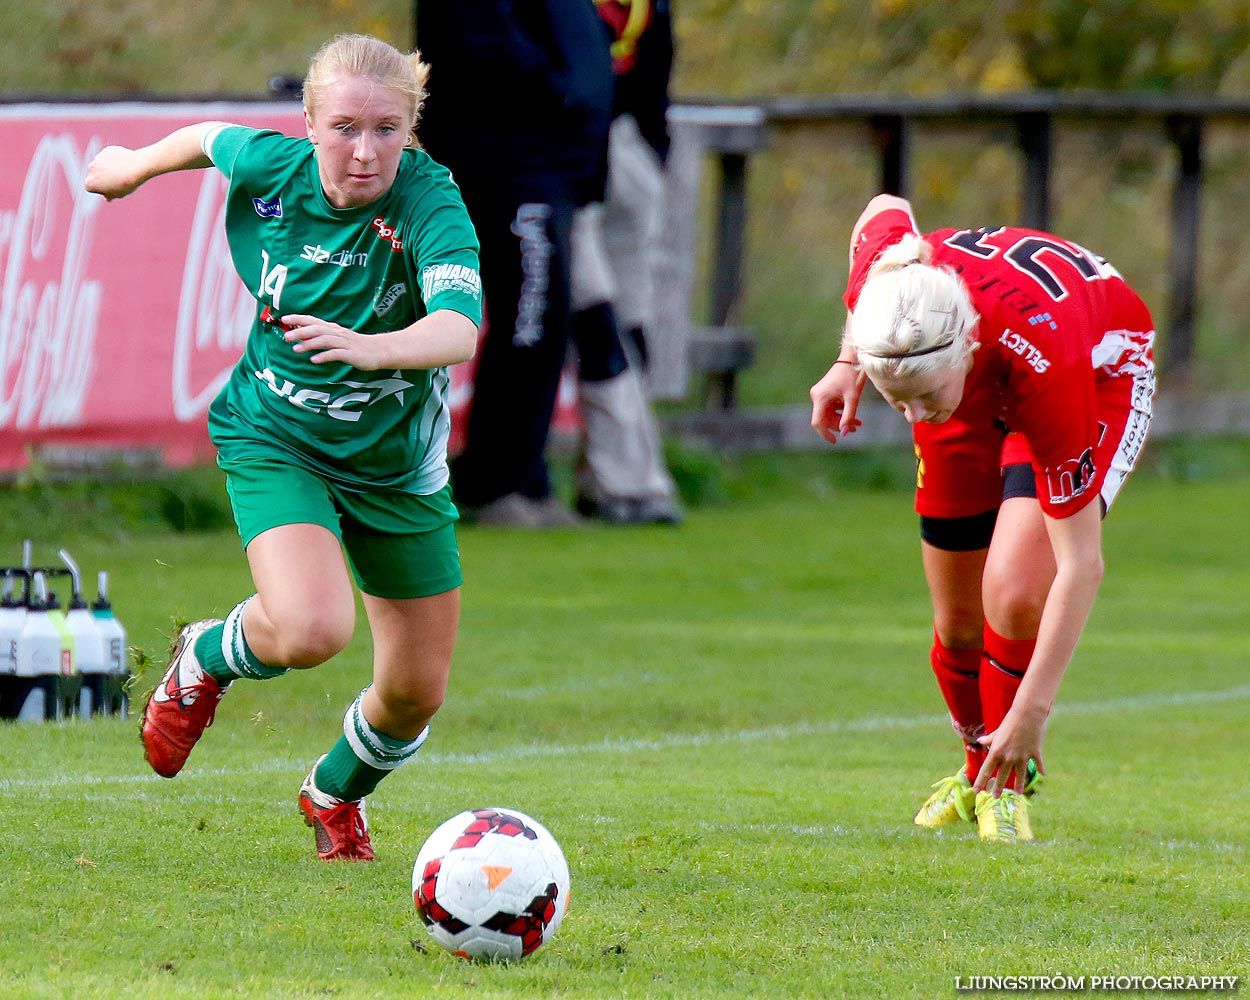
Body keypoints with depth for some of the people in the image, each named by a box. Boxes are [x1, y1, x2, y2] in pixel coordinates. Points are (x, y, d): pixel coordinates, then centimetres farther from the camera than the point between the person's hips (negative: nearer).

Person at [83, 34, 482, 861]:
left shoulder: (430, 203, -28)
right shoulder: (270, 169, -18)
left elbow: (458, 327, -46)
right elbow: (215, 137, 7)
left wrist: (369, 348, -66)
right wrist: (138, 165, 26)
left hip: (397, 465, 1)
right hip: (277, 442, -1)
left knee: (415, 694, 9)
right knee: (311, 629, -29)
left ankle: (336, 794, 44)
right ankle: (206, 660, 7)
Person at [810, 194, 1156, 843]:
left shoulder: (1047, 366, -46)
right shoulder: (885, 261, -37)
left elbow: (1081, 566, -37)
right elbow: (886, 208, -6)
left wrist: (1032, 710, -36)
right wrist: (850, 363, -9)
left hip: (1104, 374, -4)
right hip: (979, 394, 4)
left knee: (1013, 595, -24)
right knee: (958, 623, 5)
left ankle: (1007, 783, 2)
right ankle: (978, 770, 35)